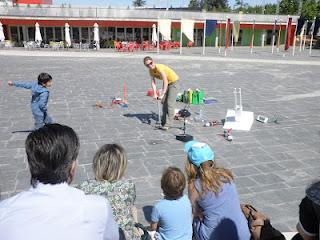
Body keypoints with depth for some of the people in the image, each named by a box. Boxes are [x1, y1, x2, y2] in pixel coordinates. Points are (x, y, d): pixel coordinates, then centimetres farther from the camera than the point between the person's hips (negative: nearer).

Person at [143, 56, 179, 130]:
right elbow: (153, 82, -7)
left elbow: (165, 82, -34)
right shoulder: (151, 71, -6)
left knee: (170, 103, -13)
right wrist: (155, 94, -19)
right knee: (164, 102, 11)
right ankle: (163, 121, 21)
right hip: (166, 83, 9)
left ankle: (167, 124, -11)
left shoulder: (159, 68, -31)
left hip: (173, 82, -9)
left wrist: (162, 95, -35)